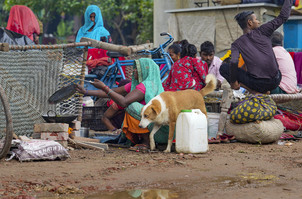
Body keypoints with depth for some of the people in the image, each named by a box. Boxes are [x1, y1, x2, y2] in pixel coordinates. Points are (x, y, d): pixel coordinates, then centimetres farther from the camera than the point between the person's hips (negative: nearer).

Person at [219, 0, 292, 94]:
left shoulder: (237, 44, 2)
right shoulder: (262, 31, 4)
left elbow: (233, 62, -14)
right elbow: (283, 16, 9)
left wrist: (233, 82, -1)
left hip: (257, 83, -3)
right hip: (275, 82, 3)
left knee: (224, 68, 10)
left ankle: (253, 90, -6)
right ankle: (264, 91, 11)